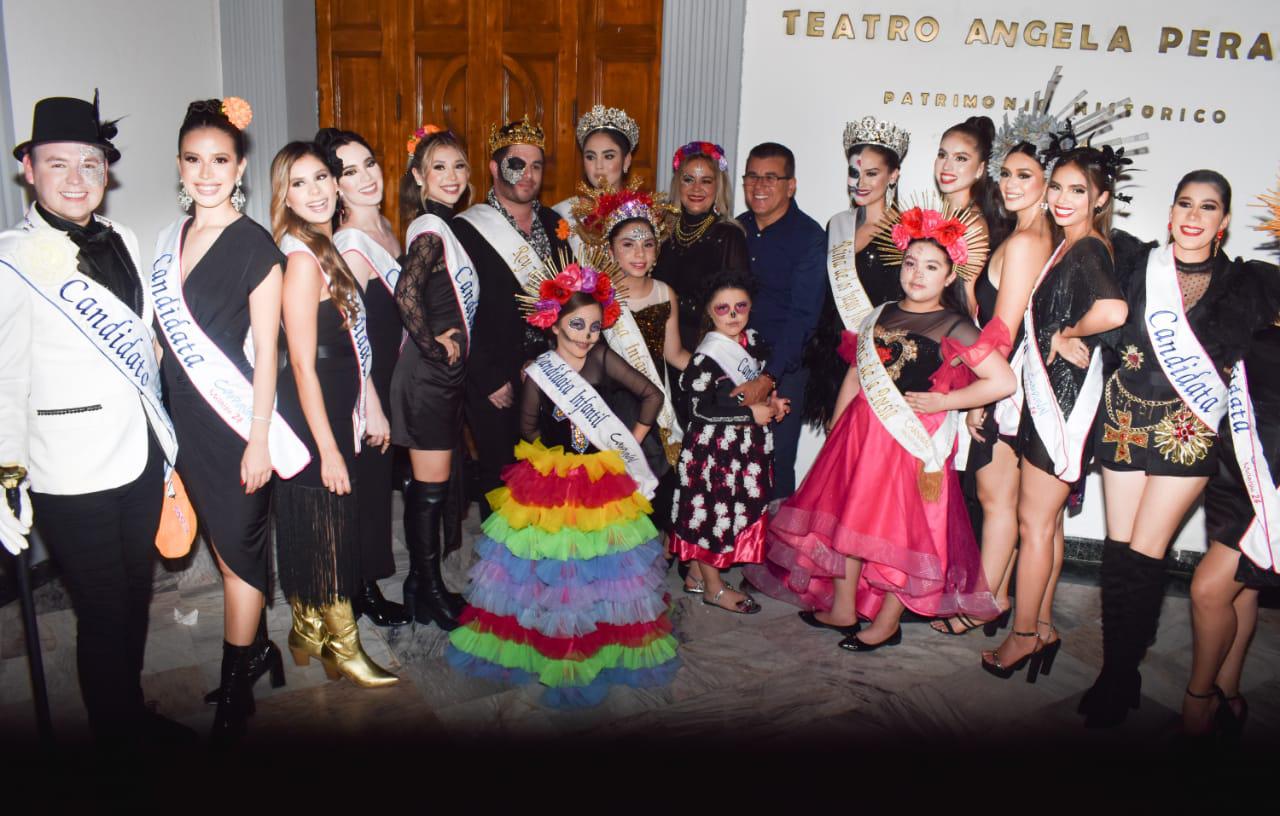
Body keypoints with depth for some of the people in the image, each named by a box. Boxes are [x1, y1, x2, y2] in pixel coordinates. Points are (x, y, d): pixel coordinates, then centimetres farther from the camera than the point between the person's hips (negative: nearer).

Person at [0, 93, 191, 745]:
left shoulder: (120, 241, 8)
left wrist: (165, 442, 18)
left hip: (141, 457, 6)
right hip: (74, 476, -6)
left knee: (136, 598, 19)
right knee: (104, 615, 5)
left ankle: (133, 716, 38)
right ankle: (115, 730, 26)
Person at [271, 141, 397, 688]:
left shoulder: (329, 249, 9)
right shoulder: (302, 259, -19)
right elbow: (303, 363, -21)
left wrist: (371, 408, 15)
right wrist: (329, 449, -19)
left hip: (335, 411, 9)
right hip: (312, 418, -9)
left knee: (313, 529, 19)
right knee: (330, 531, 3)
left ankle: (309, 632, 34)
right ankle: (344, 651, 17)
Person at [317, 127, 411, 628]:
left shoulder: (385, 228, 7)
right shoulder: (348, 245, -19)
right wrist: (371, 407, -17)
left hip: (390, 378, 8)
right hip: (363, 385, -8)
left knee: (379, 479, 16)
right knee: (368, 481, 4)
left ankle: (367, 583, 32)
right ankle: (364, 591, 20)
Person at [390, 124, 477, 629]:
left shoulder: (446, 227, 14)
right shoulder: (430, 229, -14)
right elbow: (407, 292, -29)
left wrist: (452, 340, 8)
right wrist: (433, 346, -20)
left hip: (447, 373, 9)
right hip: (427, 374, -9)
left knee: (434, 484, 15)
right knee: (431, 485, 0)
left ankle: (423, 583, 27)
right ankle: (429, 592, 12)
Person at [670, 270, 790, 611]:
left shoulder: (753, 341, 5)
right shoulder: (708, 355, -18)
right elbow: (701, 408, -21)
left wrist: (770, 401, 1)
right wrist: (751, 413, -18)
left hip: (748, 445, 8)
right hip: (714, 447, -8)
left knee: (738, 511, 15)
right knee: (713, 513, 3)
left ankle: (696, 574, 29)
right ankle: (714, 588, 17)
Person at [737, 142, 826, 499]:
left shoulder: (809, 237, -9)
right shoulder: (736, 229, 8)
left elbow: (802, 317, -15)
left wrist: (768, 377, -20)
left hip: (783, 370, -4)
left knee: (776, 465, 0)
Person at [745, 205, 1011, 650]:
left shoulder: (954, 329, -9)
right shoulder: (880, 316, 10)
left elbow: (1004, 382, -16)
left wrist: (941, 401, -14)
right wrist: (835, 429, 14)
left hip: (911, 438, -6)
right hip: (860, 431, 7)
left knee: (900, 527, 2)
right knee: (845, 515, 12)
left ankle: (887, 623, 19)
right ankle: (842, 609, 28)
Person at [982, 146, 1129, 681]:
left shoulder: (1088, 250, -16)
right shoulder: (1068, 246, 12)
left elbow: (1114, 310, -35)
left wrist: (1068, 336, -20)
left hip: (1063, 395, -9)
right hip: (1048, 392, 9)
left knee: (1034, 522, 1)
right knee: (1045, 520, 16)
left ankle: (1025, 635, 14)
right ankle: (1042, 626, 27)